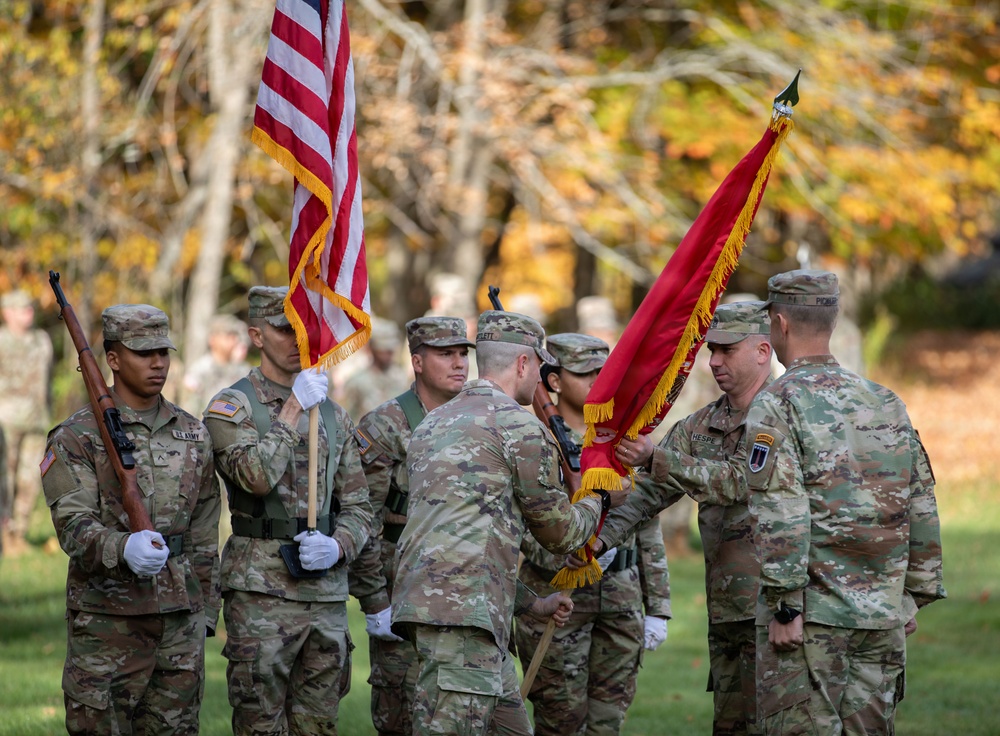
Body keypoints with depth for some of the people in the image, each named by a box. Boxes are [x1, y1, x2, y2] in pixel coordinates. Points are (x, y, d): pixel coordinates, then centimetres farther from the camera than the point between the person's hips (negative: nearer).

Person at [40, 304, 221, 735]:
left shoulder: (193, 436, 12)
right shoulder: (76, 438, -4)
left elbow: (205, 537, 15)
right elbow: (73, 526, -15)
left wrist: (205, 614, 11)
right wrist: (124, 548, -35)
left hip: (180, 621, 4)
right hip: (108, 618, -4)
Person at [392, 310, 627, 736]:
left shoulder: (434, 423, 24)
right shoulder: (519, 424, -3)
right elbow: (560, 533, 5)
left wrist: (532, 603, 31)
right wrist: (599, 501, 26)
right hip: (463, 610, -10)